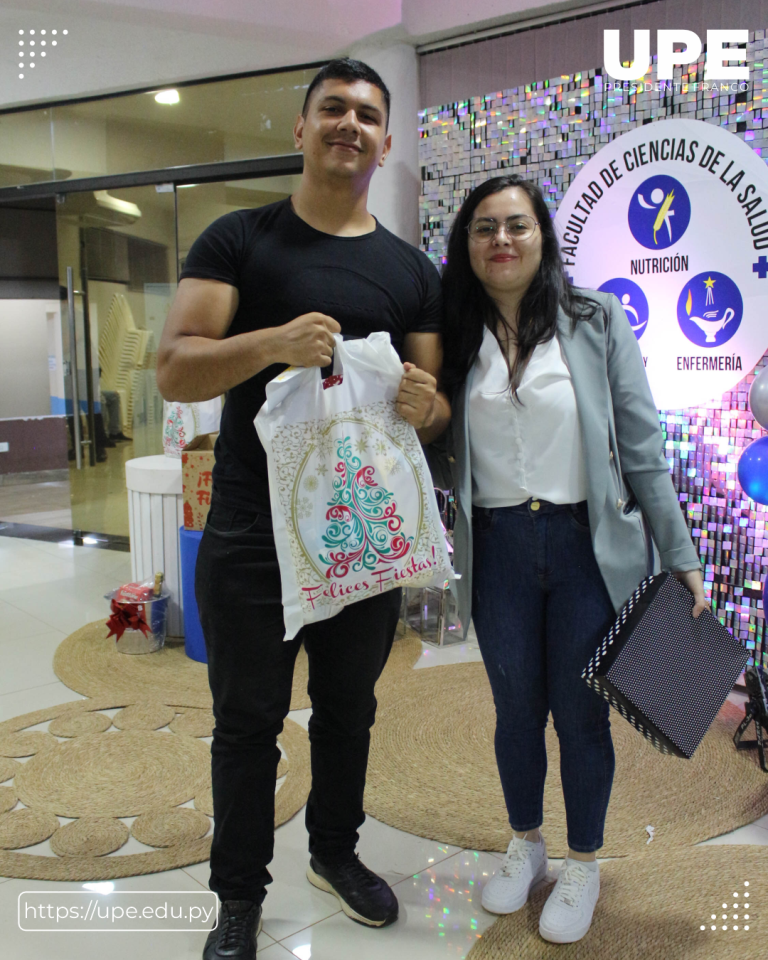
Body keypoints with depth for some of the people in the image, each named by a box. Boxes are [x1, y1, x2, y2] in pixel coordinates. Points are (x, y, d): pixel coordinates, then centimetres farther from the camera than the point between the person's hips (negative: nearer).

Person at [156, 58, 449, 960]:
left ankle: (335, 851, 43)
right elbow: (172, 371, -10)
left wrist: (424, 406, -17)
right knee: (248, 722, 9)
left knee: (348, 711, 19)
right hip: (250, 538, -3)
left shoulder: (412, 271, 8)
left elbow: (436, 404, 8)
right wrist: (272, 342, -27)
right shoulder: (238, 240, -1)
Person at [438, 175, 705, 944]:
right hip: (498, 549, 2)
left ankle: (583, 864, 33)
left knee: (581, 711, 9)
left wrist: (680, 557, -3)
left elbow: (641, 446, -3)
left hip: (590, 545, -2)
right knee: (516, 708, 15)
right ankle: (525, 845, 40)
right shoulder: (456, 339, 4)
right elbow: (442, 457, 8)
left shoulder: (596, 322, -3)